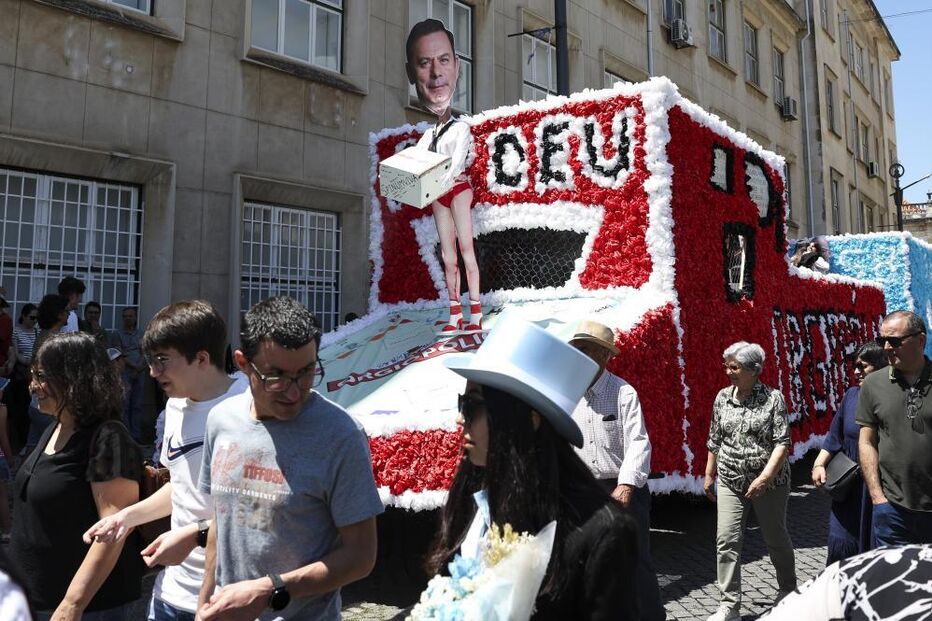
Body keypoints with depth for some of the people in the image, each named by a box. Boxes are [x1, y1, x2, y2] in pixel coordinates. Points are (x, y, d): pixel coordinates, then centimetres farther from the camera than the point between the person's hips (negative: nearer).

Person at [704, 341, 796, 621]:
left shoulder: (773, 398, -10)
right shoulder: (722, 397, 3)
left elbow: (782, 442, -14)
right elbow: (714, 440, 11)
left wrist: (764, 478, -21)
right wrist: (709, 475, 14)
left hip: (770, 483, -3)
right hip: (730, 482, 3)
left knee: (776, 539, 15)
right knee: (726, 541, -3)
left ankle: (787, 589, 40)